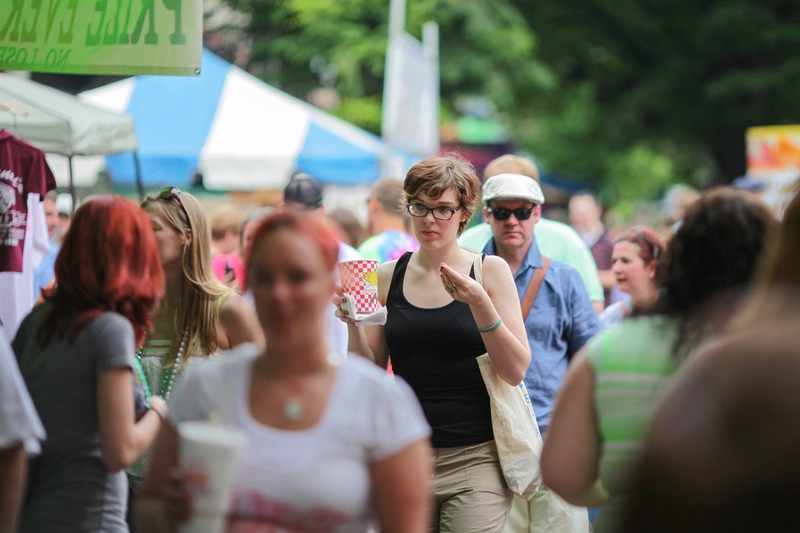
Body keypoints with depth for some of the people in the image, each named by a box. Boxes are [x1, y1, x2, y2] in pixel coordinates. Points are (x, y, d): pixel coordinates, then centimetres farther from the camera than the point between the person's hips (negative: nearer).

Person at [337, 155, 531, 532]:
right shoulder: (388, 277, 8)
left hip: (475, 459, -3)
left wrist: (479, 303, -17)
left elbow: (516, 371, -6)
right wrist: (352, 325, -9)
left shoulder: (490, 270, 1)